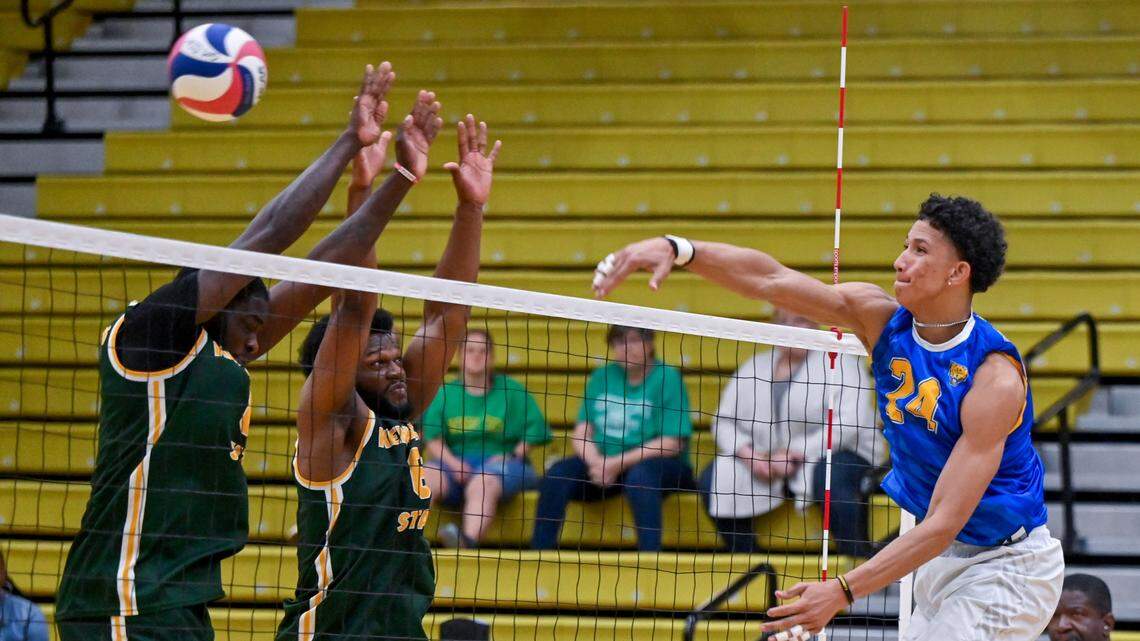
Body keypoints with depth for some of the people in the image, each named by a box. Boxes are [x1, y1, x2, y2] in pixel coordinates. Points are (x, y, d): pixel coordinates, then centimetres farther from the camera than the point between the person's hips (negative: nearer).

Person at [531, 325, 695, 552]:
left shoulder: (667, 378, -4)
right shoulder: (602, 377, 12)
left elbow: (671, 444, -12)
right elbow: (582, 432, 8)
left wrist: (618, 464, -18)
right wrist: (596, 462, -15)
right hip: (603, 464, 4)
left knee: (639, 475, -37)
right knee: (557, 475, -20)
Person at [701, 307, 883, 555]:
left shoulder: (838, 361, -3)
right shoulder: (754, 366, 14)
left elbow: (849, 424, -17)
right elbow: (724, 421, 10)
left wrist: (794, 454, -21)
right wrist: (749, 454, -11)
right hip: (763, 460, 5)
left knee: (829, 478, -39)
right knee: (712, 479, -17)